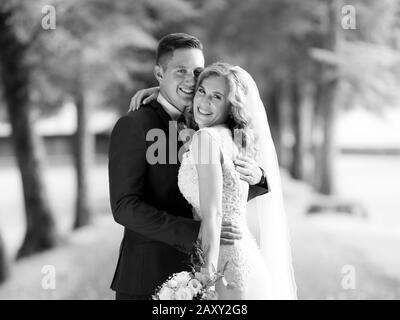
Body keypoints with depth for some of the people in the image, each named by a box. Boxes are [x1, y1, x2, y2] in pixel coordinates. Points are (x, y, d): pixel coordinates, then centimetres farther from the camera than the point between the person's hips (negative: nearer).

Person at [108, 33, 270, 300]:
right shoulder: (133, 126, -9)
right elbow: (125, 207, -17)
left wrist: (256, 176, -11)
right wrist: (195, 232, -28)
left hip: (196, 277, 6)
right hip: (146, 281, -6)